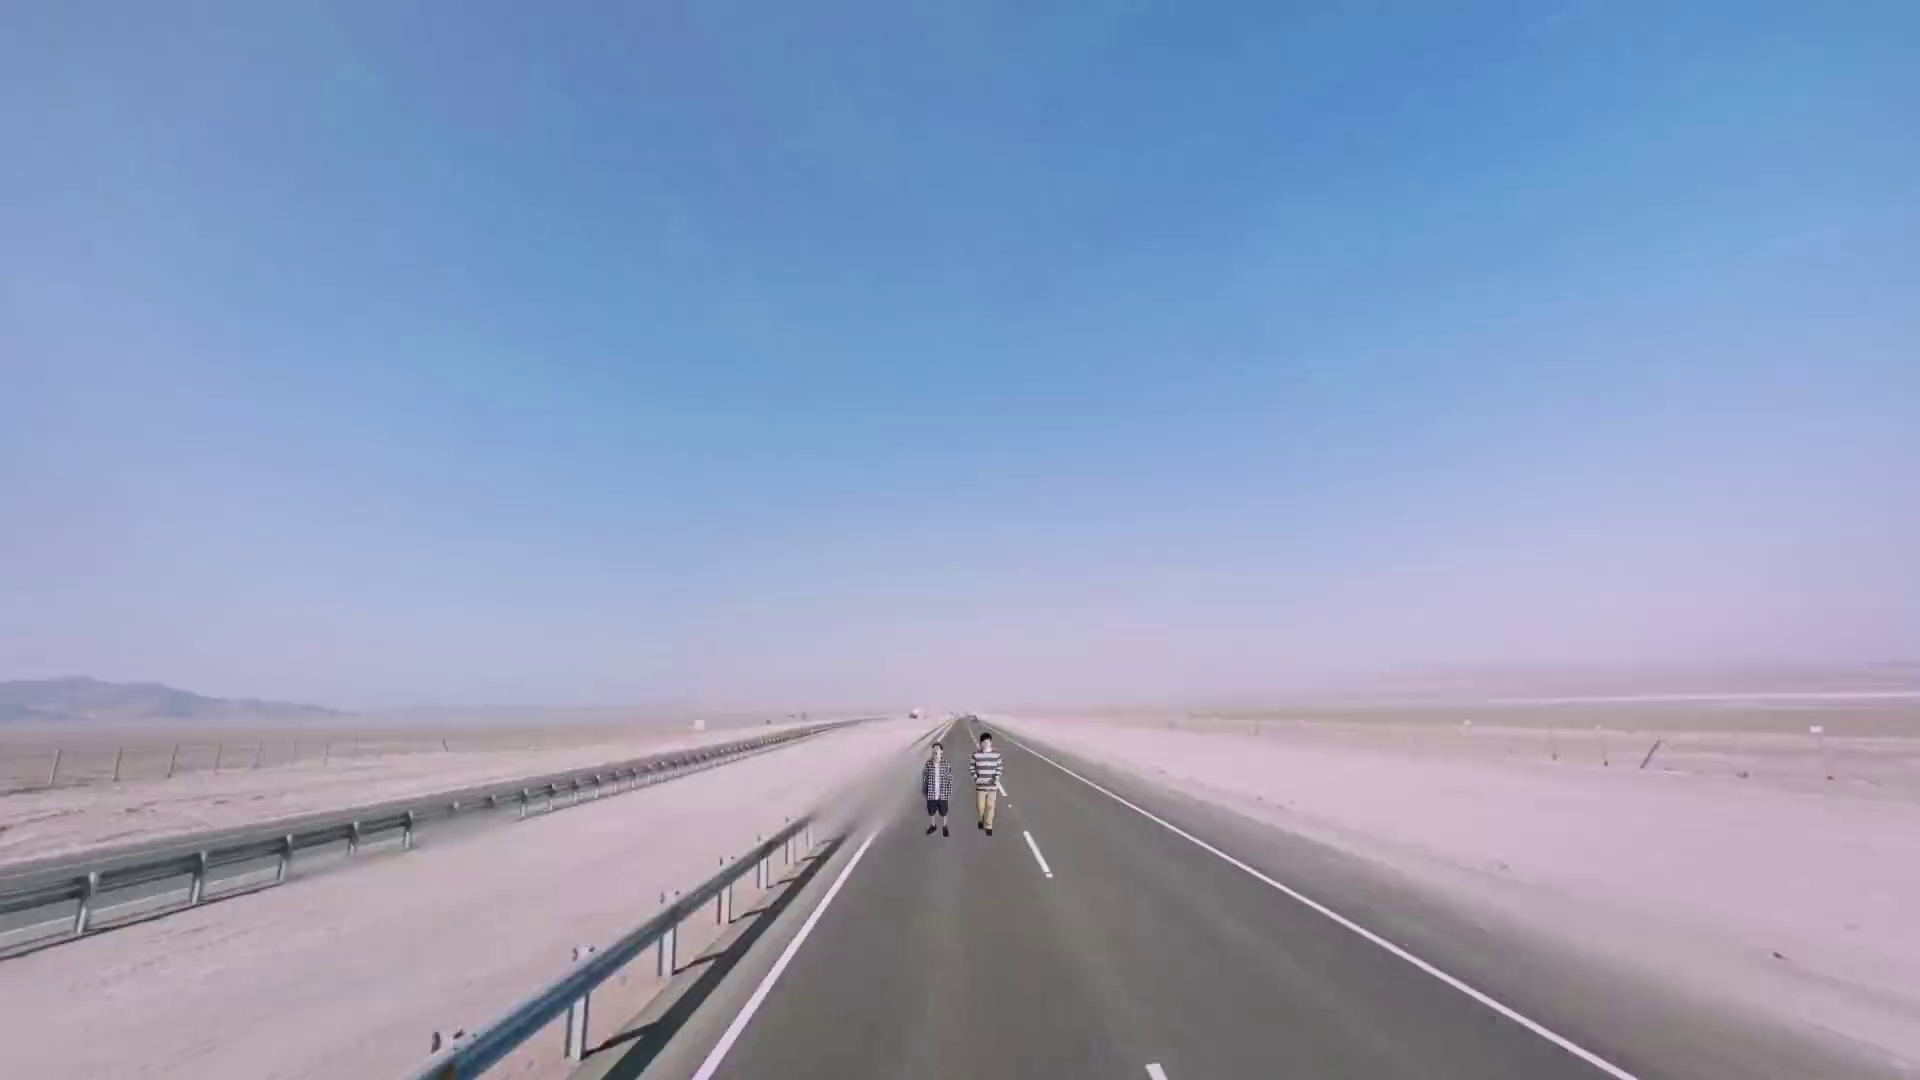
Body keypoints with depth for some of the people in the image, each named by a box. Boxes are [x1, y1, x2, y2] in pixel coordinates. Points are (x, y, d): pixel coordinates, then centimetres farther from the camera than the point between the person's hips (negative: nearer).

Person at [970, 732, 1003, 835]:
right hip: (980, 785, 0)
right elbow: (972, 768, 4)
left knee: (990, 806, 4)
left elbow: (999, 768, 4)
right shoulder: (976, 754, -5)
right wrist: (975, 778, -8)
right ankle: (980, 820, 34)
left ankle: (988, 826, 19)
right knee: (980, 806, 5)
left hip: (992, 785, 0)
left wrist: (997, 779, -9)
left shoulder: (996, 754, -4)